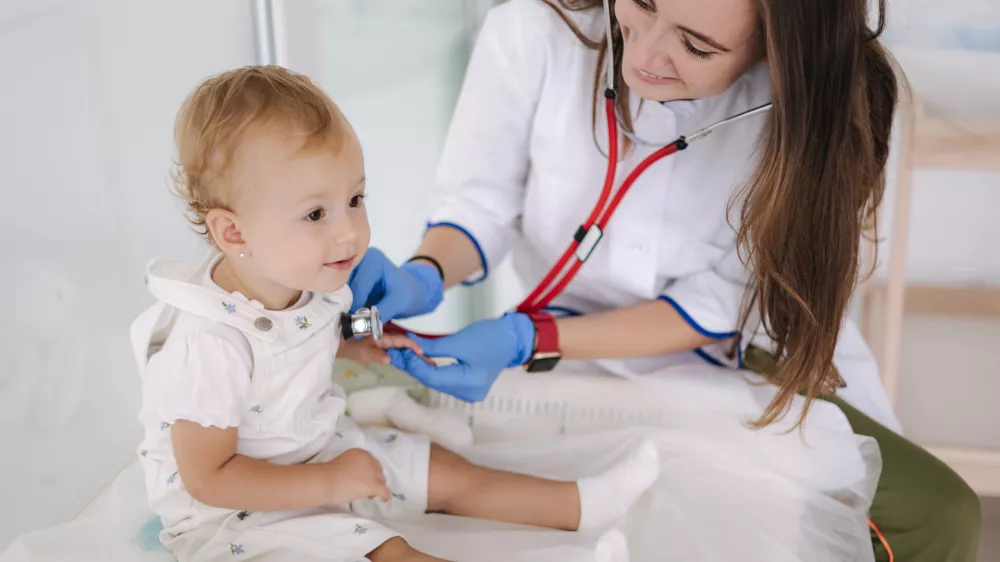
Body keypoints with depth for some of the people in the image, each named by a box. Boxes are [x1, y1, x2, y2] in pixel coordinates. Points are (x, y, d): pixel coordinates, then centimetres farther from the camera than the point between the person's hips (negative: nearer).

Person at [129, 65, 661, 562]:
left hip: (324, 448, 8)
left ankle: (586, 503, 18)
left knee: (449, 476, 9)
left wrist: (354, 345, -4)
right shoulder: (210, 345, -34)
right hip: (242, 508, -7)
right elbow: (207, 477, -26)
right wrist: (329, 483, -25)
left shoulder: (303, 278, -10)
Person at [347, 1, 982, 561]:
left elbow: (716, 307, -18)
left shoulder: (817, 101, -21)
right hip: (571, 353, 0)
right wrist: (424, 276, -31)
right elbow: (481, 203, -9)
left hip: (739, 356, 0)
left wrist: (527, 340, -28)